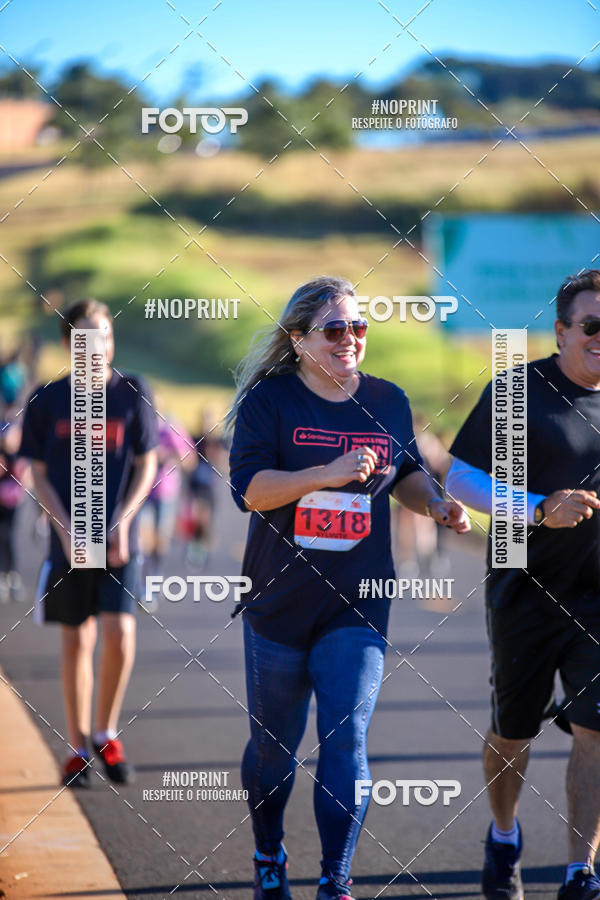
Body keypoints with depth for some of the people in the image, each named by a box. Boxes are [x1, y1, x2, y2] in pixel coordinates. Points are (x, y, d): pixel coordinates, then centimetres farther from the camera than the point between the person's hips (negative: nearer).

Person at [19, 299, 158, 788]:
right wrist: (67, 531, -9)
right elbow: (39, 475, 3)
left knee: (120, 635, -12)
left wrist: (123, 521, -9)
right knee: (76, 641, 5)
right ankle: (78, 747, 17)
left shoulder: (133, 393, -1)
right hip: (69, 542, 1)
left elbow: (147, 466, 3)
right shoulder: (47, 401, -1)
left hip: (119, 542, 0)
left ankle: (106, 733, 9)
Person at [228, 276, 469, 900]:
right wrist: (329, 473, -28)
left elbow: (406, 473, 21)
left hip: (357, 607, 1)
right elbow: (249, 487, -17)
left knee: (346, 739, -11)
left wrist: (436, 505, 1)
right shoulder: (269, 399, -6)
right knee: (273, 747, 12)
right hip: (279, 604, -1)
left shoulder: (388, 402, 5)